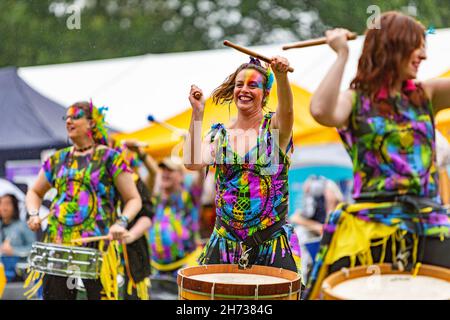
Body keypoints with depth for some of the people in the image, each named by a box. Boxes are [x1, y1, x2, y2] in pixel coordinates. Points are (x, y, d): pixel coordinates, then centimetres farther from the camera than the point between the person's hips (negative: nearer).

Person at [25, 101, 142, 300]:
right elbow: (35, 192, 25)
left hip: (97, 245, -4)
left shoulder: (110, 158, 0)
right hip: (57, 243, 4)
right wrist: (34, 214, 5)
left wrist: (121, 222, -17)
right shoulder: (58, 159, 14)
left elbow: (134, 199, 0)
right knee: (53, 295, 5)